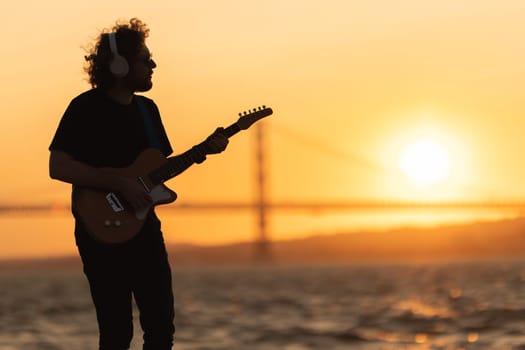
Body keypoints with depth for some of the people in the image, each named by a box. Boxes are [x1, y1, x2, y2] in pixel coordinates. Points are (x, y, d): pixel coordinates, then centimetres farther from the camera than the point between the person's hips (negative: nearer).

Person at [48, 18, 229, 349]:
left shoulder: (147, 108, 12)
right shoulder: (86, 108, -11)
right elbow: (58, 166, -19)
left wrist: (202, 150, 3)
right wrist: (120, 184, -22)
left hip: (145, 227, 7)